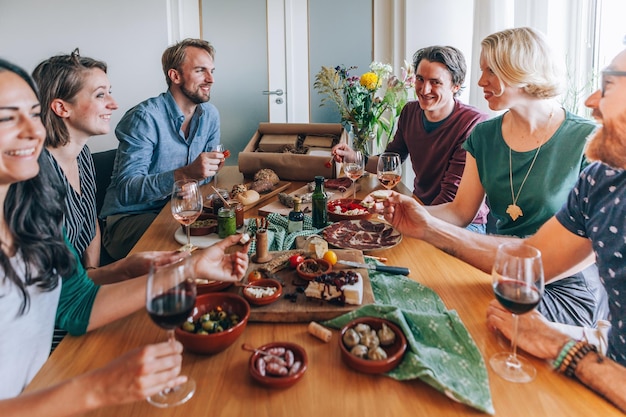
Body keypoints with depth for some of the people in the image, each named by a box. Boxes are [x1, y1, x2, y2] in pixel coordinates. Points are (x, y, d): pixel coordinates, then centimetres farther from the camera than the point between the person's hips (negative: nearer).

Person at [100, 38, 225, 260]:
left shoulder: (210, 115, 3)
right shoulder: (145, 118, -19)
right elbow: (126, 190, -26)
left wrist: (211, 166, -13)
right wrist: (185, 173, -38)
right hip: (130, 216, -6)